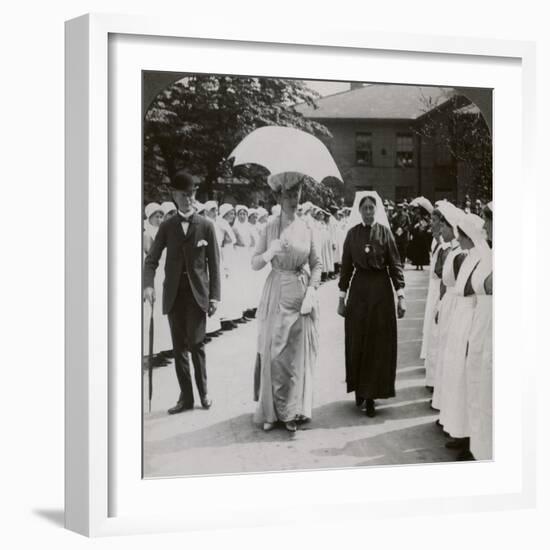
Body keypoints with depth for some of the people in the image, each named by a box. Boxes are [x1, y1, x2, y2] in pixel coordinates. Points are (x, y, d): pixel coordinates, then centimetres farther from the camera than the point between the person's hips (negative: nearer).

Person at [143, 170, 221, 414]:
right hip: (174, 293, 2)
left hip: (197, 292, -2)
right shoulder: (167, 226, 7)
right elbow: (152, 259, 3)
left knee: (196, 343, -6)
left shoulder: (206, 226, 2)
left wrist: (214, 295, -4)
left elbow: (213, 264, 2)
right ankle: (186, 396, 12)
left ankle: (203, 391, 12)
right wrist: (148, 285, -15)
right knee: (179, 346, 5)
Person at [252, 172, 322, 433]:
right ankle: (271, 411, 11)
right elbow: (255, 263, 1)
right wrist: (270, 252, -18)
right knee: (273, 353, 0)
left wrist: (311, 290, -6)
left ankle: (292, 412, 12)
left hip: (301, 296, 1)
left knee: (298, 354, 2)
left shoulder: (306, 228, 4)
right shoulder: (269, 227, 0)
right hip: (276, 295, -1)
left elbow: (316, 264, 7)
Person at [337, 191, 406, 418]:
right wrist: (342, 298, 3)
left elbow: (395, 264, -2)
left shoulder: (384, 232, -1)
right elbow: (346, 267, 5)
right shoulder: (352, 233, 3)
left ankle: (371, 395, 7)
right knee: (357, 343, 5)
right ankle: (359, 390, 20)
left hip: (381, 290, -1)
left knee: (379, 344, 1)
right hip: (358, 289, 1)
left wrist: (401, 295, -9)